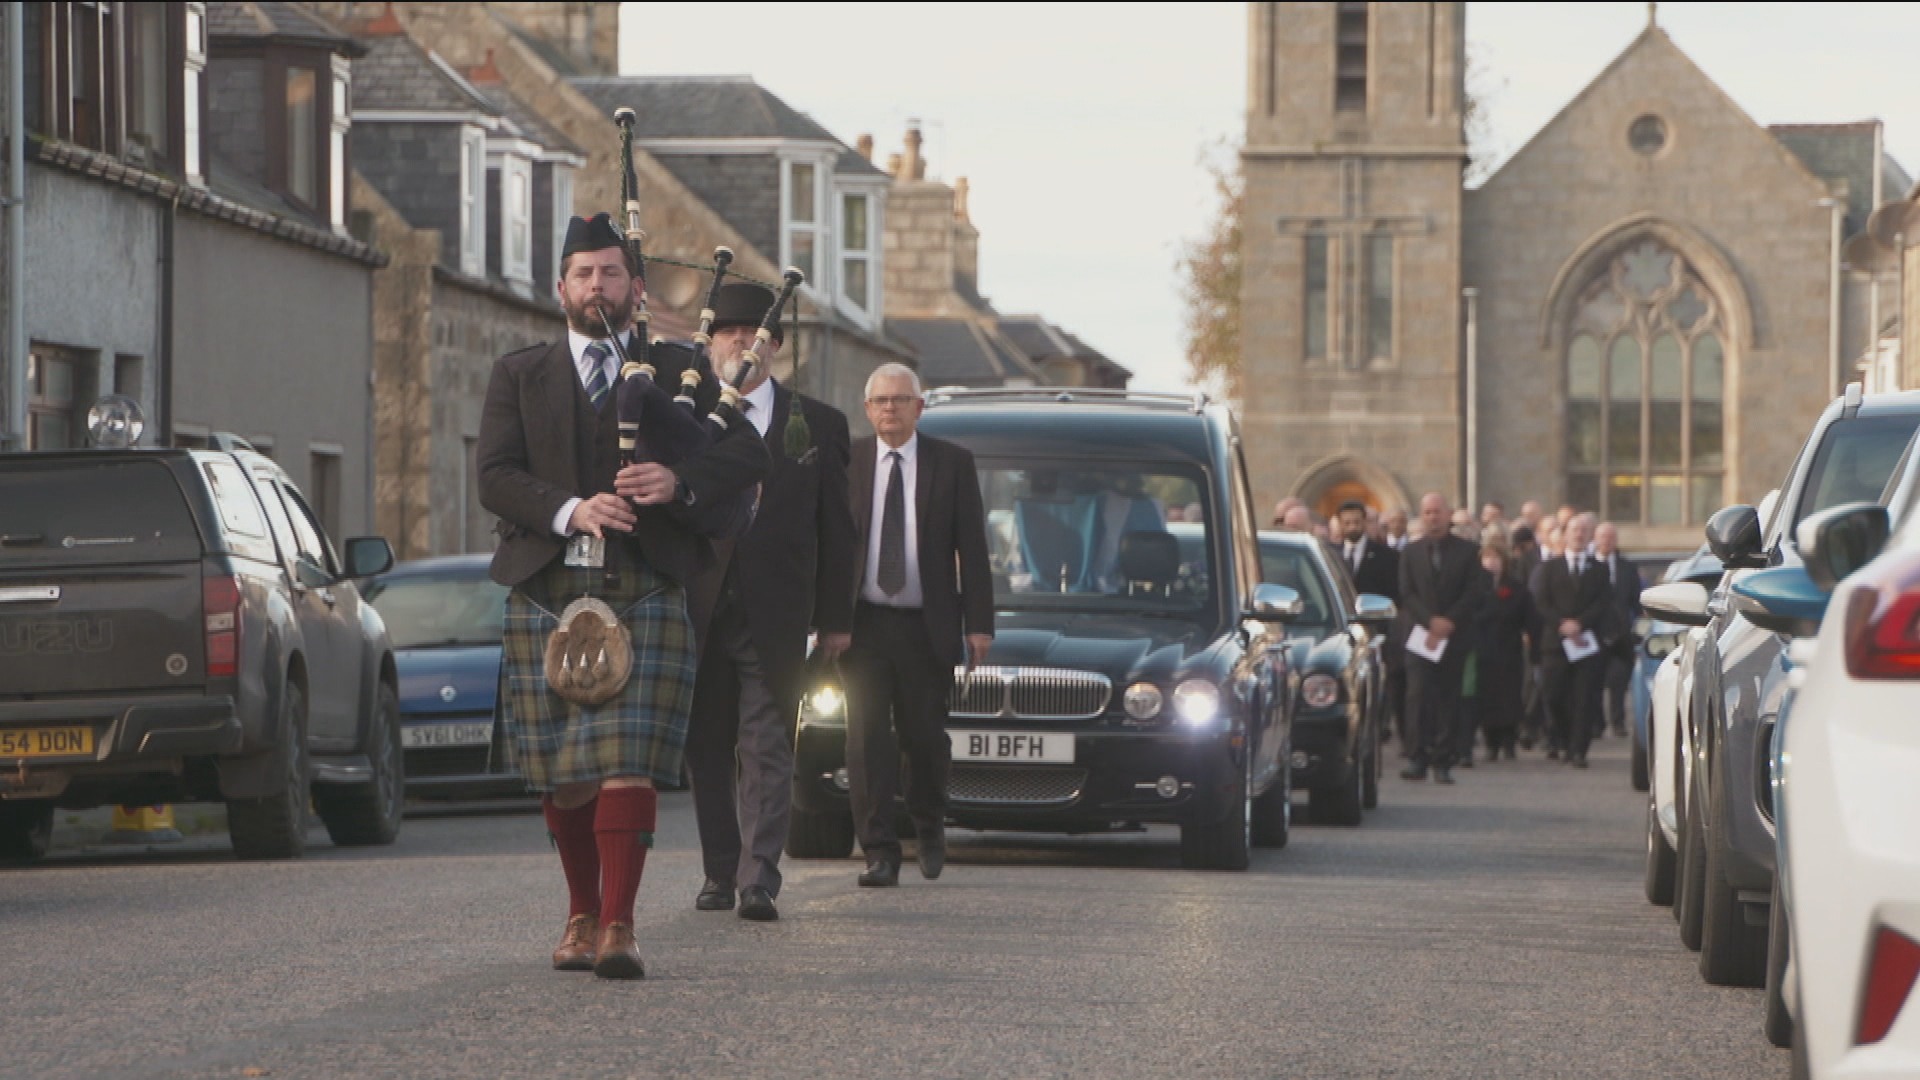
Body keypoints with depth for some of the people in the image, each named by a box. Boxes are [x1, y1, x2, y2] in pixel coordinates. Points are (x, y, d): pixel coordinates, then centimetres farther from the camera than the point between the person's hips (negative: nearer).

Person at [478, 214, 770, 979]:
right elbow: (496, 477, 0)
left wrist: (681, 482, -19)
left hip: (644, 593, -2)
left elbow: (749, 456, 1)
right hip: (546, 593, 2)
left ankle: (618, 927, -13)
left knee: (627, 762, -11)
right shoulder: (519, 377, 13)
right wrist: (569, 512, -18)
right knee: (561, 770, 7)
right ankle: (582, 913, 22)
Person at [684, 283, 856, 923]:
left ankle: (760, 880, -14)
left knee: (767, 748, -8)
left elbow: (835, 528, 10)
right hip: (699, 612, 1)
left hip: (774, 618, -1)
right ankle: (720, 873, 16)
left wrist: (836, 618, 7)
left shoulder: (816, 426, 8)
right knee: (707, 750, 7)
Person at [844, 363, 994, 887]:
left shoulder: (952, 463, 4)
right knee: (868, 737, -7)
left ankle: (930, 827, 32)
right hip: (863, 623, 0)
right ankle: (879, 853, -5)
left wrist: (978, 623, -3)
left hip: (927, 626, 0)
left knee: (925, 735, 5)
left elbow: (971, 546, 3)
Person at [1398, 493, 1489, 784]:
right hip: (1420, 635, 0)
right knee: (1418, 694, -12)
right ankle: (1416, 758, -14)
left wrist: (1449, 621, -13)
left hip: (1455, 635, 0)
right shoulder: (1411, 552, 10)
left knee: (1448, 698, 0)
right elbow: (1407, 593, 3)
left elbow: (1475, 593, -1)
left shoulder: (1467, 552, 6)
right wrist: (1430, 621, -11)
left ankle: (1442, 762, 3)